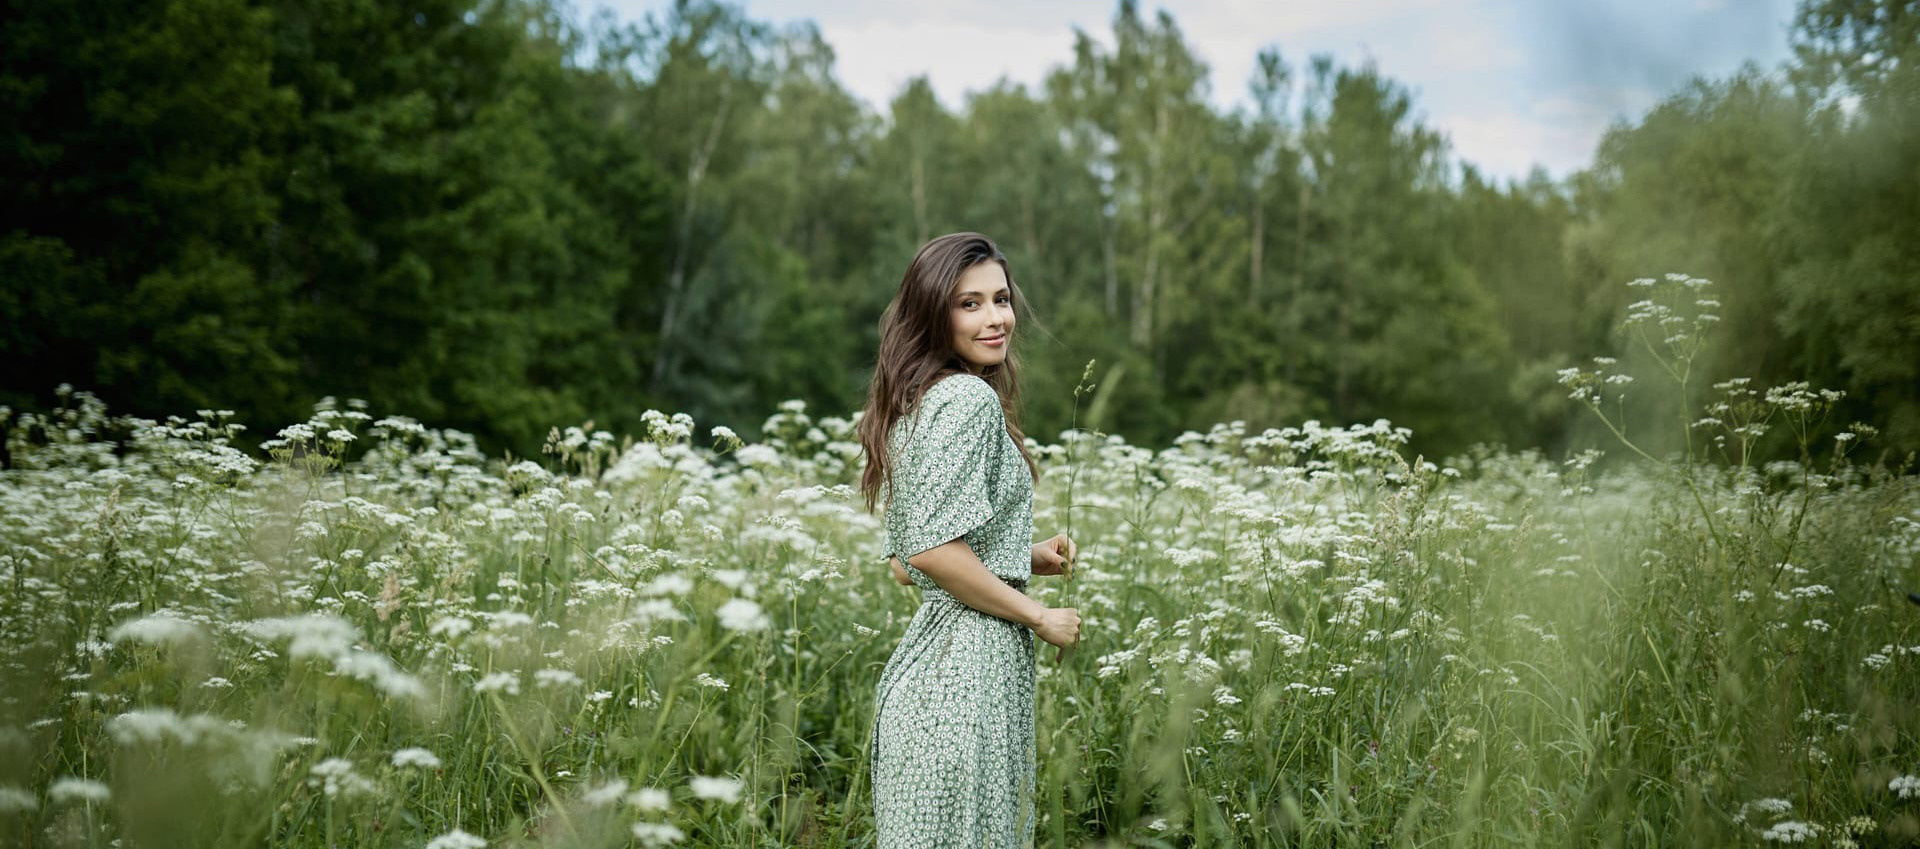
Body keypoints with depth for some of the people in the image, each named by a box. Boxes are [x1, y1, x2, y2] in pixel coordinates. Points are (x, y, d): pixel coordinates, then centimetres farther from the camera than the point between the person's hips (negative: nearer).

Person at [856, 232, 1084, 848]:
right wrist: (1040, 616, -12)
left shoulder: (919, 402, 16)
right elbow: (932, 549, -22)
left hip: (927, 659, 10)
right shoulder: (969, 397, -13)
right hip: (970, 665, -10)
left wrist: (1026, 559, 12)